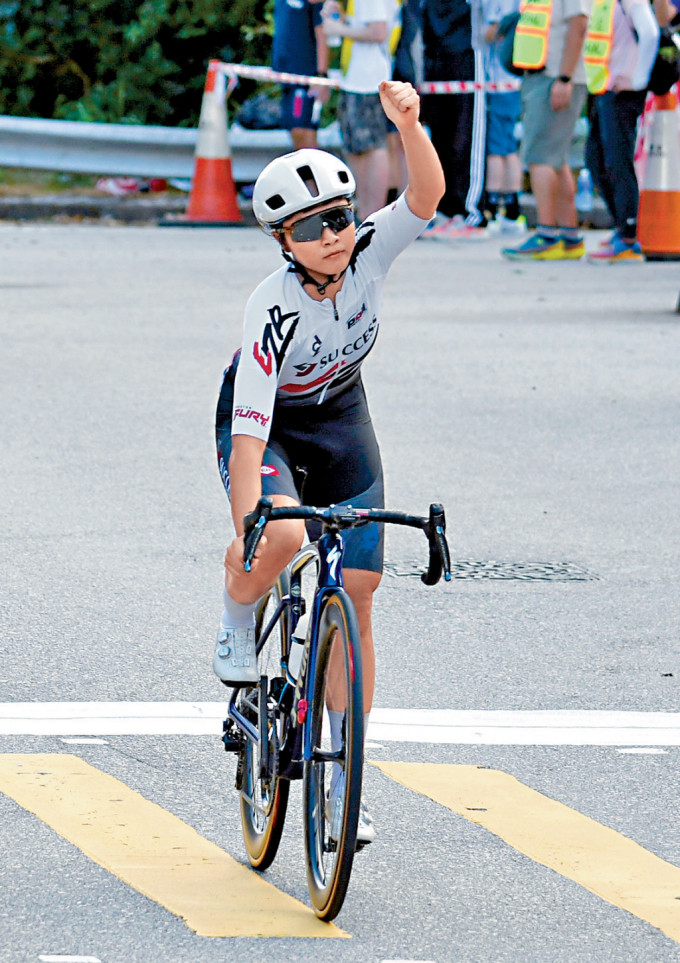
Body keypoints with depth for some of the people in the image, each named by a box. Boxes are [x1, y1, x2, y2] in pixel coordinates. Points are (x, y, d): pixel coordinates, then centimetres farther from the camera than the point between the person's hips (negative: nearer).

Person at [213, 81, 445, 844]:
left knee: (355, 596, -1)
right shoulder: (274, 312, -34)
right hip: (267, 425, -4)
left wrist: (408, 123, -55)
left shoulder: (370, 253, -22)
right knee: (281, 536, -37)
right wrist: (248, 528, -47)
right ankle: (237, 625, -1)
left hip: (338, 420, 4)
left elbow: (428, 193, -38)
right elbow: (249, 432, -38)